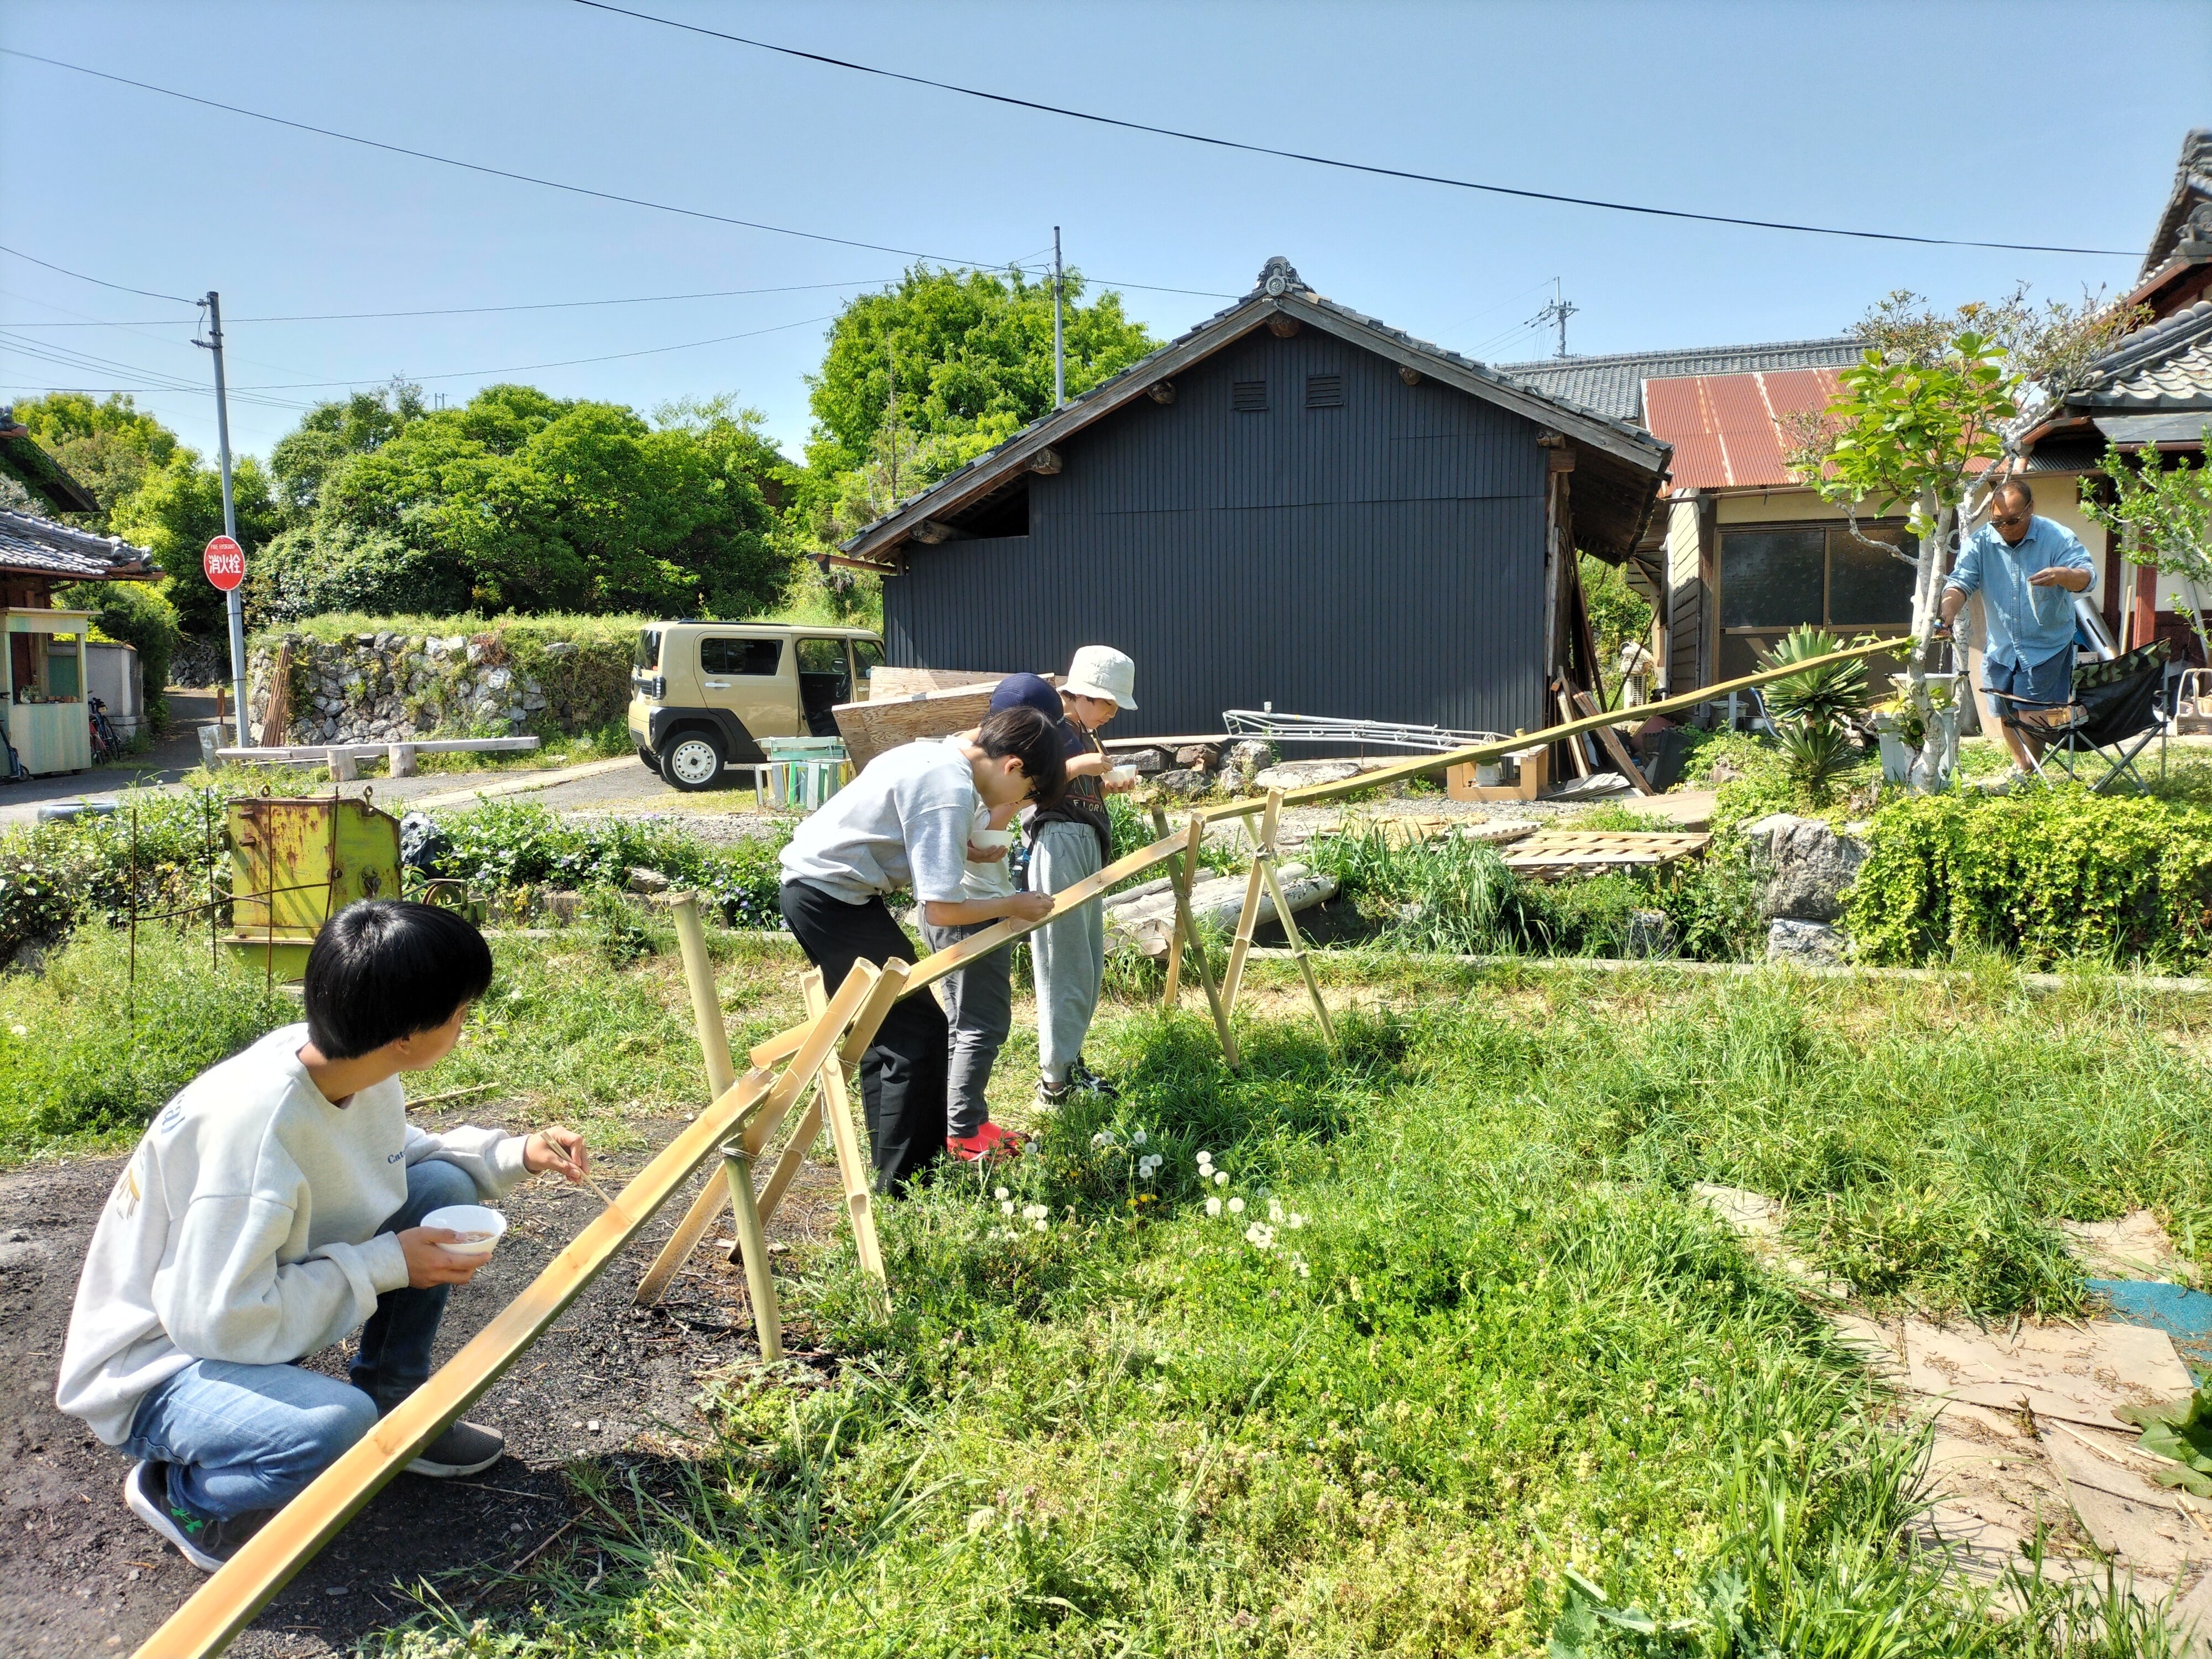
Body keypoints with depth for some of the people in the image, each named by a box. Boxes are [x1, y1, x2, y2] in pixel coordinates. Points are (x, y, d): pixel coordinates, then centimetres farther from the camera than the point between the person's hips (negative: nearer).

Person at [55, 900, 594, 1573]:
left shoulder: (354, 1068, -11)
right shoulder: (250, 1122, -35)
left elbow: (392, 1158, 11)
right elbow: (219, 1321, -30)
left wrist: (516, 1155, -2)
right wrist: (385, 1265, -22)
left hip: (251, 1300, 8)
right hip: (156, 1361, -8)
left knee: (441, 1187, -4)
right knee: (335, 1426, -35)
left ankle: (392, 1412, 10)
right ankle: (181, 1490, -2)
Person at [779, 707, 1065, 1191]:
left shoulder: (940, 754, 8)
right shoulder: (950, 791, -22)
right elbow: (942, 910, -23)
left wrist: (959, 852, 10)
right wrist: (1013, 905, -8)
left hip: (813, 885, 10)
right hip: (831, 899, -10)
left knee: (888, 1030, 16)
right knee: (918, 1033, -4)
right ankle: (904, 1187, 3)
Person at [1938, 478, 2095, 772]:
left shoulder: (2056, 538, -12)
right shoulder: (1980, 542, -5)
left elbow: (2087, 576, -20)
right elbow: (1960, 582, -12)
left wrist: (2063, 575, -45)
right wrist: (1948, 613, -33)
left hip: (2047, 646, -3)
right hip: (2000, 647, 4)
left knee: (2032, 714, -6)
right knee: (2003, 713, 13)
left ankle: (2028, 771, 14)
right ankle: (2020, 761, 38)